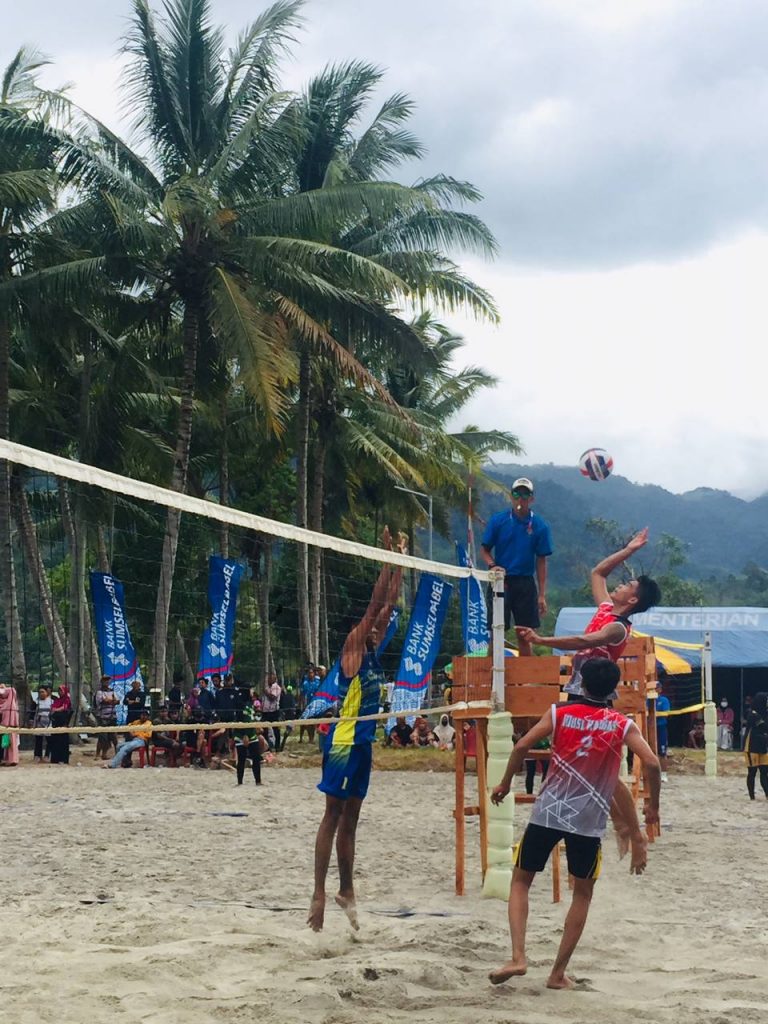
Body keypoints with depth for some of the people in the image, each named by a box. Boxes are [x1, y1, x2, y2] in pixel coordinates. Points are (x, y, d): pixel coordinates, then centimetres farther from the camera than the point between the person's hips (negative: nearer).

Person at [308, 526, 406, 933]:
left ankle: (346, 890, 19)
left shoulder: (372, 654, 12)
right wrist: (389, 561, -14)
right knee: (333, 817, -7)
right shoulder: (352, 652, -7)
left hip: (363, 744, 8)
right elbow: (373, 606, -14)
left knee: (349, 820, 12)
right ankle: (319, 892, -6)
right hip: (343, 742, -8)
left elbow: (388, 606, 14)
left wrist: (400, 563, 13)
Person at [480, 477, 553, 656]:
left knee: (525, 635, 5)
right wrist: (492, 565, -14)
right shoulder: (498, 520, 0)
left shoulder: (540, 526, 1)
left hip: (525, 583, 1)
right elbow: (484, 549, 8)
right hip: (501, 581, -1)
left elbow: (541, 561, 3)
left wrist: (542, 595, 0)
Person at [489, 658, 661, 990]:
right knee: (582, 893, 16)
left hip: (547, 812, 0)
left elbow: (522, 746, -4)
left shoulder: (560, 713, 3)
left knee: (520, 881, 14)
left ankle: (518, 957, -3)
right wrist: (653, 805, 6)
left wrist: (505, 783, 10)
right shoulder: (622, 725, 2)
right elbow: (651, 763, -8)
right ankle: (558, 973, 14)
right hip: (589, 821, 0)